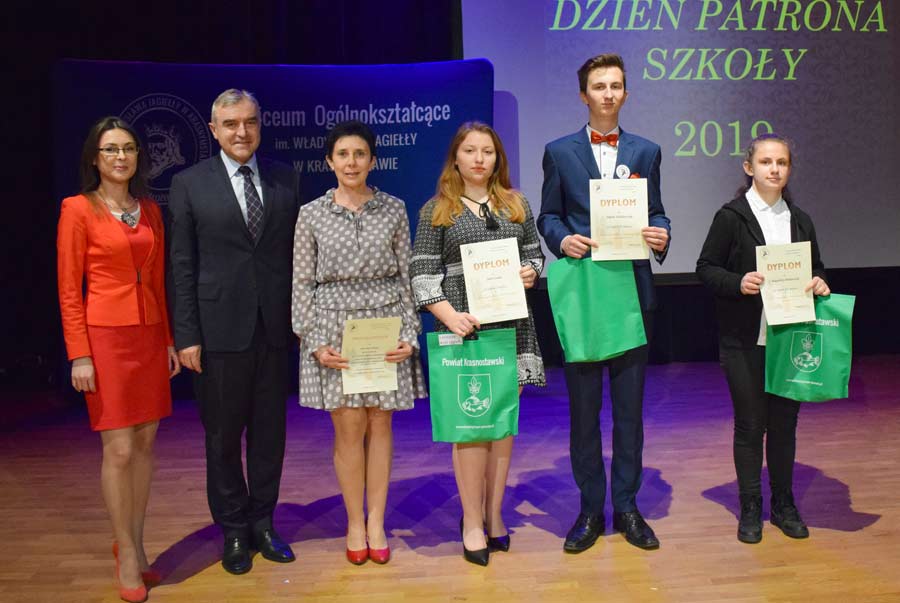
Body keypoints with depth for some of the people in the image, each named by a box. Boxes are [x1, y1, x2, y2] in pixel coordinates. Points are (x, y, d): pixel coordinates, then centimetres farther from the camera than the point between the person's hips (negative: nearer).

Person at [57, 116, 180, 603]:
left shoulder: (150, 211, 12)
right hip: (106, 336, -5)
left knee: (146, 442, 9)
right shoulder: (78, 209, -3)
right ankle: (126, 556, 12)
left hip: (150, 335, 5)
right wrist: (79, 355, -10)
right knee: (119, 449, -3)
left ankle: (135, 544, 23)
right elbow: (69, 289, -6)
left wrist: (170, 339, 11)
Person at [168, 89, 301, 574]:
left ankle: (262, 523, 28)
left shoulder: (286, 179, 6)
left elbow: (295, 253, 6)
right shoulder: (189, 184, 0)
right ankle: (233, 530, 27)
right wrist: (186, 335, -7)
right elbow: (182, 265, -2)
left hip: (274, 328, 2)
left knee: (270, 431, 11)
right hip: (219, 329, -2)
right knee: (223, 436, 9)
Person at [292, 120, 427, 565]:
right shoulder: (311, 214, 2)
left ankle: (376, 522, 20)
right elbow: (302, 283, 2)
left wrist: (409, 334, -3)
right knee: (349, 427, 1)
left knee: (380, 424, 6)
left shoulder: (394, 210, 4)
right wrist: (315, 342, -6)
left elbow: (407, 275, 5)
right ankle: (354, 523, 19)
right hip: (334, 326, -1)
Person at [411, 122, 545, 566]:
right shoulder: (436, 210, 3)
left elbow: (535, 253, 18)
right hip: (463, 327, -3)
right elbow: (422, 274, -3)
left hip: (511, 326, 4)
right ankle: (472, 523, 11)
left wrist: (531, 272, -5)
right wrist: (449, 315, -16)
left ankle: (494, 514, 21)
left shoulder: (516, 204, 13)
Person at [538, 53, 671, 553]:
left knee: (630, 405, 8)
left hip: (632, 292, 2)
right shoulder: (559, 152, 6)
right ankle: (590, 509, 19)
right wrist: (563, 239, -15)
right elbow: (548, 216, 6)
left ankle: (626, 506, 22)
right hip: (581, 292, -1)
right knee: (583, 407, 6)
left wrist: (661, 235, -12)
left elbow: (655, 212, 11)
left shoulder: (646, 151, 11)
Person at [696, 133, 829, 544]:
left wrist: (819, 284, -4)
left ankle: (783, 504, 27)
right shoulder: (731, 216, -4)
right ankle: (750, 508, 19)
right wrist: (738, 283, -22)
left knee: (784, 423, 11)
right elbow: (706, 268, -5)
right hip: (745, 340, -4)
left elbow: (815, 268, 18)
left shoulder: (800, 220, 10)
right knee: (750, 424, 5)